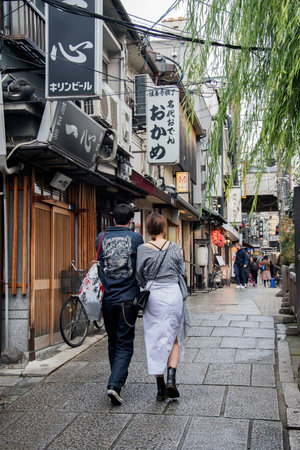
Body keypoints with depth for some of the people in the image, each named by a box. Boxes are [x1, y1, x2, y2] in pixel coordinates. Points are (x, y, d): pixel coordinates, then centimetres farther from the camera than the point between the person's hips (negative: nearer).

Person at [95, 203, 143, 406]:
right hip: (128, 298, -3)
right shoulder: (136, 238, -3)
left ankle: (119, 379, 33)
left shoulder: (101, 238, 3)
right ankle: (115, 384, -12)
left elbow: (99, 265, 11)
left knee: (113, 342, 19)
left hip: (107, 298, 3)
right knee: (125, 344, 2)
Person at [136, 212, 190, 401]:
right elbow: (182, 272, 6)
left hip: (153, 296, 0)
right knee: (174, 338, 13)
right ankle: (171, 379, -3)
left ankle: (160, 387, 12)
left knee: (155, 341, 8)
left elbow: (139, 277, -1)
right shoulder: (174, 248, -2)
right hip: (174, 294, 1)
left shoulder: (143, 249, -5)